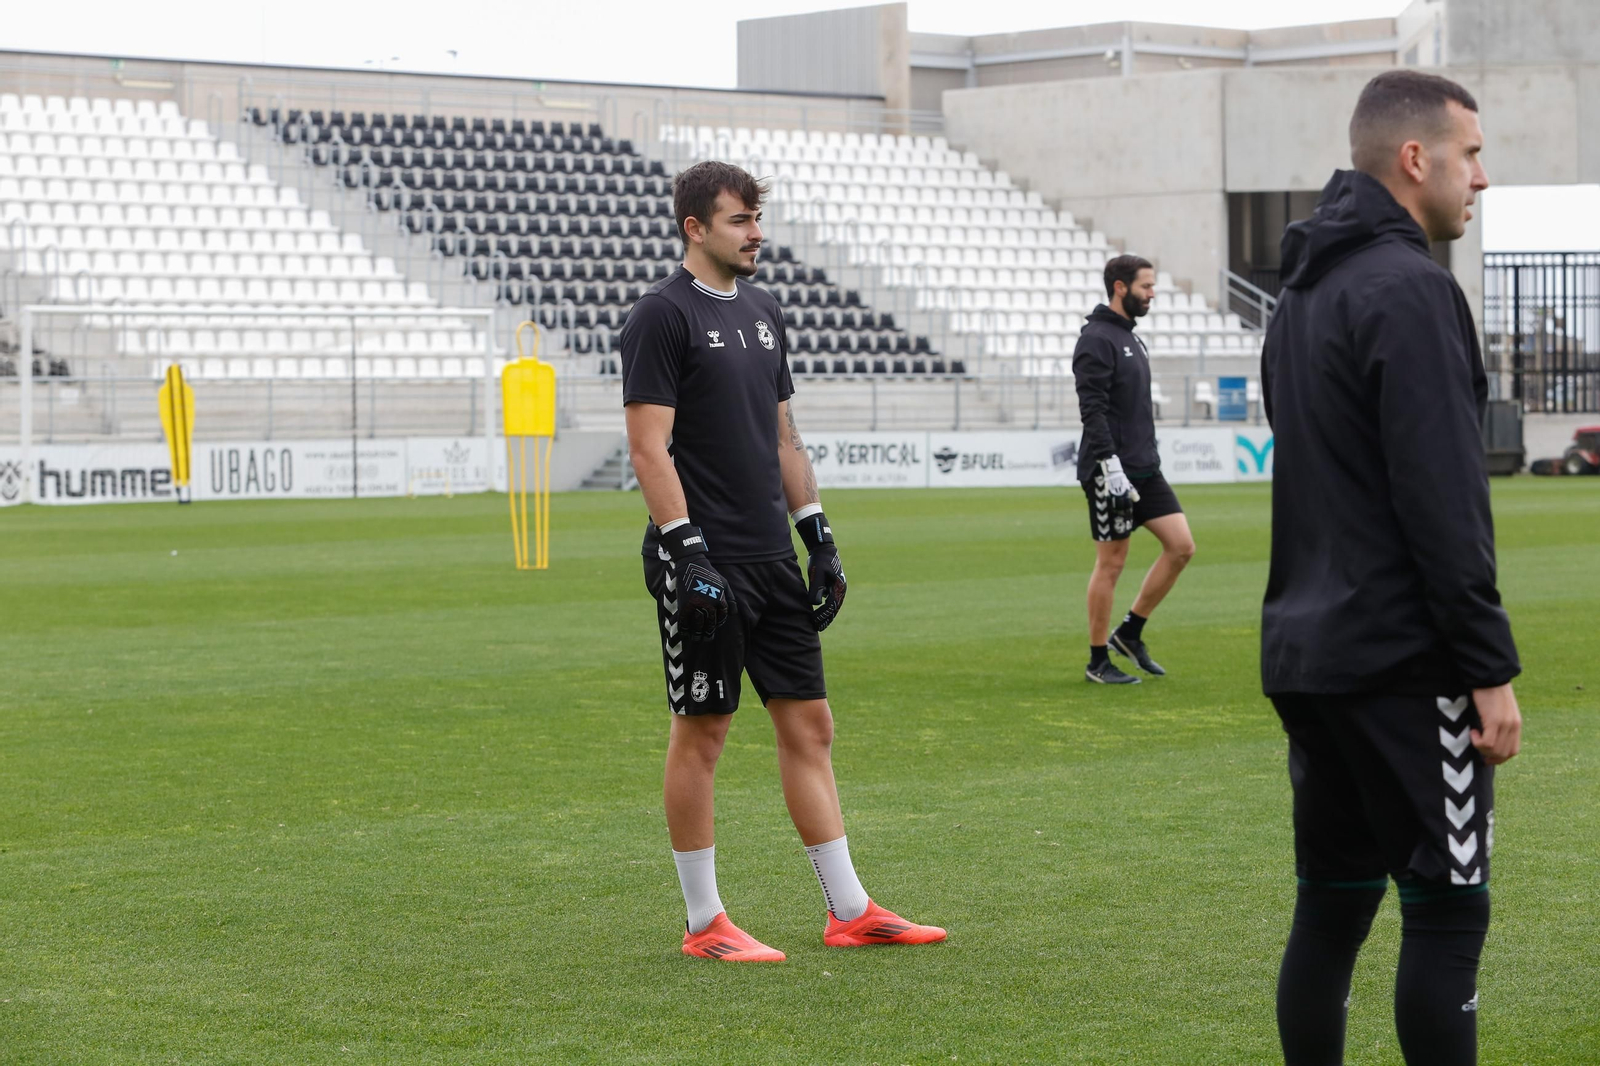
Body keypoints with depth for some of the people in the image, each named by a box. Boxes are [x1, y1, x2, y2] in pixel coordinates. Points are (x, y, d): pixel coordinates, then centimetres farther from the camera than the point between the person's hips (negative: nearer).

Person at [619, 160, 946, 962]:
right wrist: (687, 553, -21)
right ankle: (705, 924, 9)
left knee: (809, 723, 8)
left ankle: (849, 911, 13)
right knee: (701, 732, 0)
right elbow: (649, 446, -15)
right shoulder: (662, 316, -10)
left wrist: (818, 535, 15)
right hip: (706, 564, -8)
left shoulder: (762, 311, 14)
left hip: (772, 559, 8)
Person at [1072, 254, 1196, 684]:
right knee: (1111, 563, -3)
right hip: (1111, 471, -9)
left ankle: (1129, 633, 13)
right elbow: (1092, 408, -20)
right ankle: (1098, 662, 7)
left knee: (1181, 546, 2)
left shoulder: (1131, 338, 17)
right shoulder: (1097, 340, -13)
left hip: (1145, 469, 9)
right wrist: (1110, 465, -25)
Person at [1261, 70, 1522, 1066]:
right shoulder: (1410, 288, -14)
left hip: (1307, 649, 9)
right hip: (1404, 658, -9)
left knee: (1333, 901, 12)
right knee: (1447, 908, -4)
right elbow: (1443, 501, -19)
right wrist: (1491, 667, -16)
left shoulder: (1306, 290, 16)